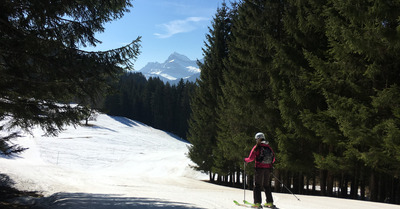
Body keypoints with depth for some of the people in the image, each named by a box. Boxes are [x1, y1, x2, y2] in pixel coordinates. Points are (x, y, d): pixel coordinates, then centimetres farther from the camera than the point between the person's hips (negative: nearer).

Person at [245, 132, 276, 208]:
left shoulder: (257, 147, -6)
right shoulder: (269, 147, 10)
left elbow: (251, 158, -11)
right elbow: (273, 159, 14)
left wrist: (246, 160, 8)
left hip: (259, 168, -5)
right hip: (268, 168, 5)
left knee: (257, 186, 0)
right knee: (267, 186, 15)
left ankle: (257, 203, -7)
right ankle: (270, 202, 13)